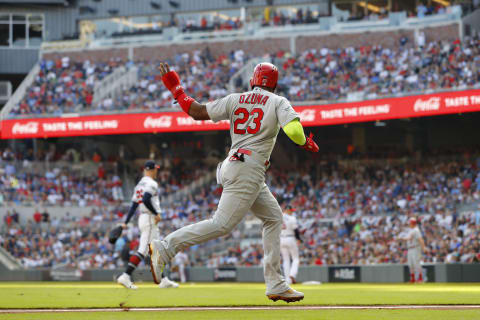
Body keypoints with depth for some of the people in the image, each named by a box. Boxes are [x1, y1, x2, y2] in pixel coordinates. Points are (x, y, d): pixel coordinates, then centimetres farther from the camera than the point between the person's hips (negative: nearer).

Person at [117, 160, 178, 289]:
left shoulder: (139, 185, 16)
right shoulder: (151, 184, -11)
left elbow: (134, 205, 15)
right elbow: (146, 200, -26)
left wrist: (126, 222, 12)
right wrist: (156, 213, -18)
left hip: (142, 219, 10)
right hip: (149, 219, -10)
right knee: (143, 250, -13)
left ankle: (164, 280, 15)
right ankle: (126, 276, -20)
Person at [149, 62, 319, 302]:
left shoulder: (235, 100, 14)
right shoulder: (278, 102, 3)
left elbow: (197, 112, 7)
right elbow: (293, 129, -14)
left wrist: (175, 88, 19)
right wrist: (307, 144, 7)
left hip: (233, 164, 8)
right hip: (249, 168, -8)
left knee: (273, 217, 16)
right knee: (222, 223, -13)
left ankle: (276, 285, 12)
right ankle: (165, 248, -22)